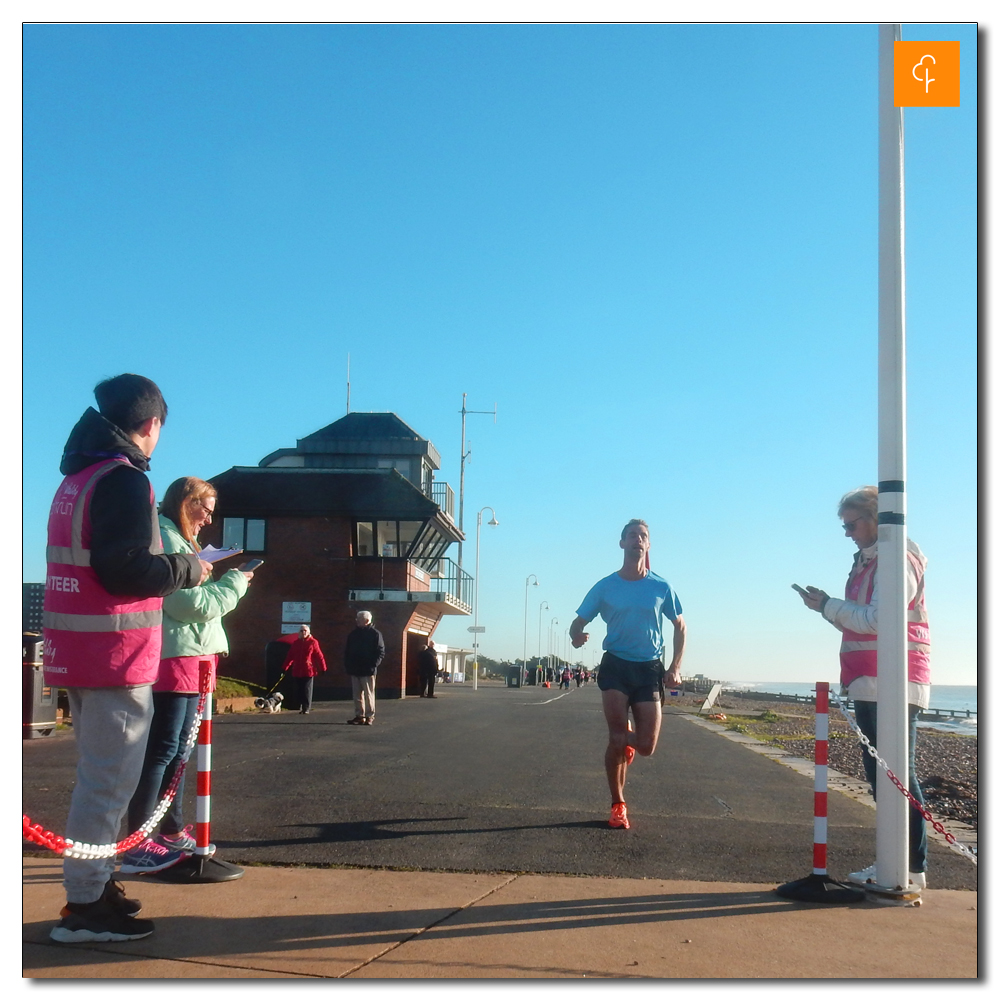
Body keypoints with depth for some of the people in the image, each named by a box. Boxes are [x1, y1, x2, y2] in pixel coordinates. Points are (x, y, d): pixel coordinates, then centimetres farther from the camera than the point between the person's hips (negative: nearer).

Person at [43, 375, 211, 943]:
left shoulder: (78, 478, 15)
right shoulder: (123, 480, -15)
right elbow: (128, 572, -23)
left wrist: (168, 562, 19)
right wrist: (190, 569, -8)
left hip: (76, 652, 10)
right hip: (116, 655, -10)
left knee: (101, 773, 20)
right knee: (109, 778, -4)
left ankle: (95, 884, 30)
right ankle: (85, 907, 0)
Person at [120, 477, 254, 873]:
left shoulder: (179, 541, 20)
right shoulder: (165, 539, -14)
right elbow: (189, 604, -19)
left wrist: (220, 582, 4)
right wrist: (234, 584, -9)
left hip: (190, 657, 11)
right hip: (172, 658, -11)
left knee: (177, 748, 15)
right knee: (162, 749, -10)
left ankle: (173, 832, 23)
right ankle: (136, 845, -8)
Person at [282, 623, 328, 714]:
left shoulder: (313, 642, -2)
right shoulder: (296, 643, 9)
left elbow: (319, 655, -3)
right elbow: (290, 656, 11)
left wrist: (323, 668, -4)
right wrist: (284, 668, 9)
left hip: (308, 671, -4)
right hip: (297, 671, 4)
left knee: (307, 690, -2)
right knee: (299, 690, 6)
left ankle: (306, 708, 3)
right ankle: (300, 707, 17)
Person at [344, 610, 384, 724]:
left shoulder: (375, 634, -3)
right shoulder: (353, 634, 14)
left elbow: (381, 652, -6)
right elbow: (347, 651, 19)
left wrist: (373, 665, -16)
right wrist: (347, 665, 7)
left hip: (368, 671, -6)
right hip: (354, 670, 6)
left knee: (369, 694, -2)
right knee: (357, 695, 8)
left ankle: (370, 717, 3)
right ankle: (359, 716, 13)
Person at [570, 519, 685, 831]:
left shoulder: (661, 587, 3)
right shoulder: (605, 587, 1)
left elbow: (680, 626, 14)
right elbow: (578, 622, 6)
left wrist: (675, 667, 4)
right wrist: (576, 635, -19)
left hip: (650, 669, 1)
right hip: (616, 666, -1)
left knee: (647, 746, -3)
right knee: (616, 739, -9)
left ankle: (627, 741, 36)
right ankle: (618, 805, 8)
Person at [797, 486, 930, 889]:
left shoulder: (898, 560, -11)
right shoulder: (868, 561, 19)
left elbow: (877, 619, -19)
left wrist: (828, 605, -10)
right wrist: (828, 608, 6)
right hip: (869, 686, 10)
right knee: (878, 773, 11)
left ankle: (914, 869, -5)